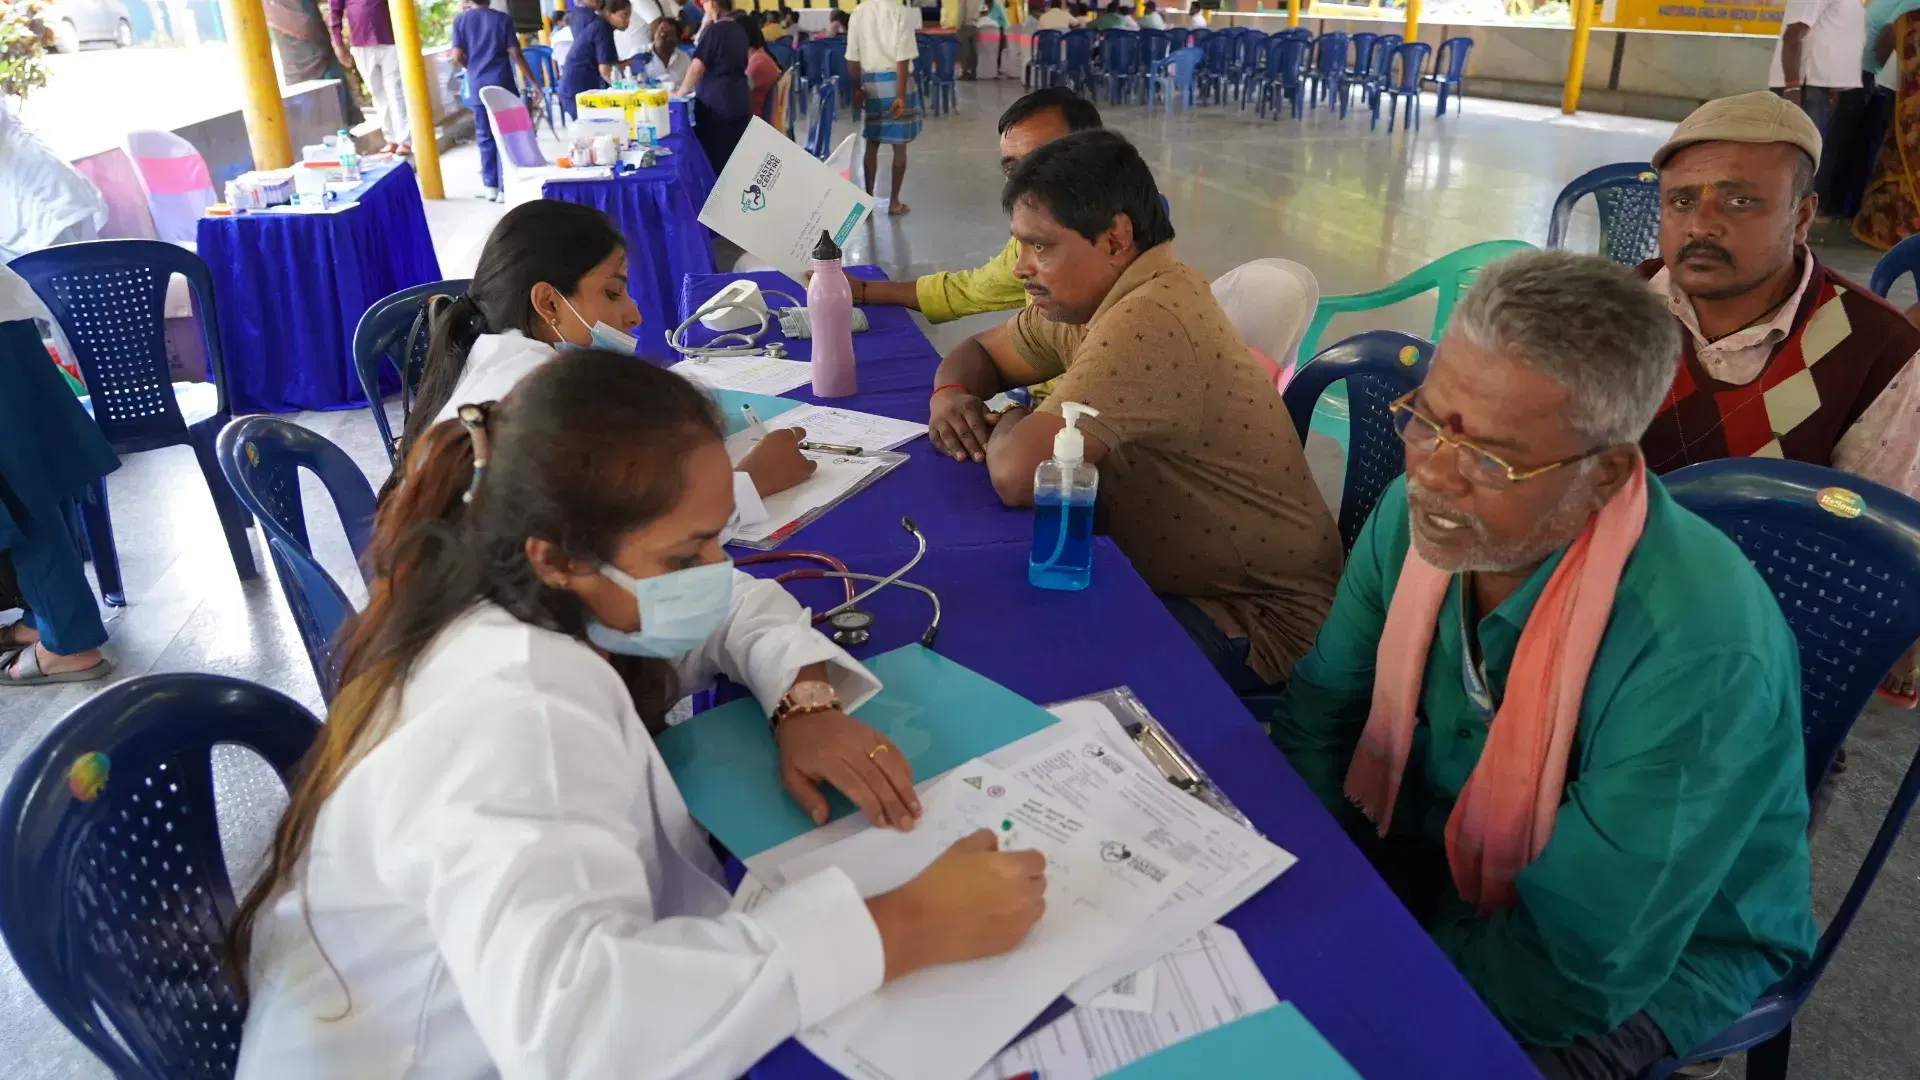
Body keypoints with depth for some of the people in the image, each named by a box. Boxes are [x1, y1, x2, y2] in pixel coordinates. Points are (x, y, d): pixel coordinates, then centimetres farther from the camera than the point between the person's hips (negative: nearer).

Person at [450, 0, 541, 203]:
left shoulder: (460, 20, 4)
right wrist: (533, 82, 3)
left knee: (485, 137, 12)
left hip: (478, 87, 1)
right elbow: (515, 54, -3)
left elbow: (457, 58, -1)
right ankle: (505, 188, 1)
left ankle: (490, 185, 16)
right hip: (503, 84, -1)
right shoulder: (503, 18, 1)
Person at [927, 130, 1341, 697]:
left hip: (1253, 621, -9)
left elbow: (1019, 475, -35)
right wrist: (951, 394, -7)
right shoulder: (1085, 299, 2)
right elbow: (979, 351, 17)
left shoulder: (1149, 321, -28)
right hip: (1168, 574, 9)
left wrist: (1008, 424, -11)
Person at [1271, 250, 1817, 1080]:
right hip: (1439, 858, 5)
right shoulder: (1421, 510, -16)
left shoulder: (1700, 655, -34)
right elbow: (1315, 722, -4)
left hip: (1647, 965, -4)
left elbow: (1578, 969, -28)